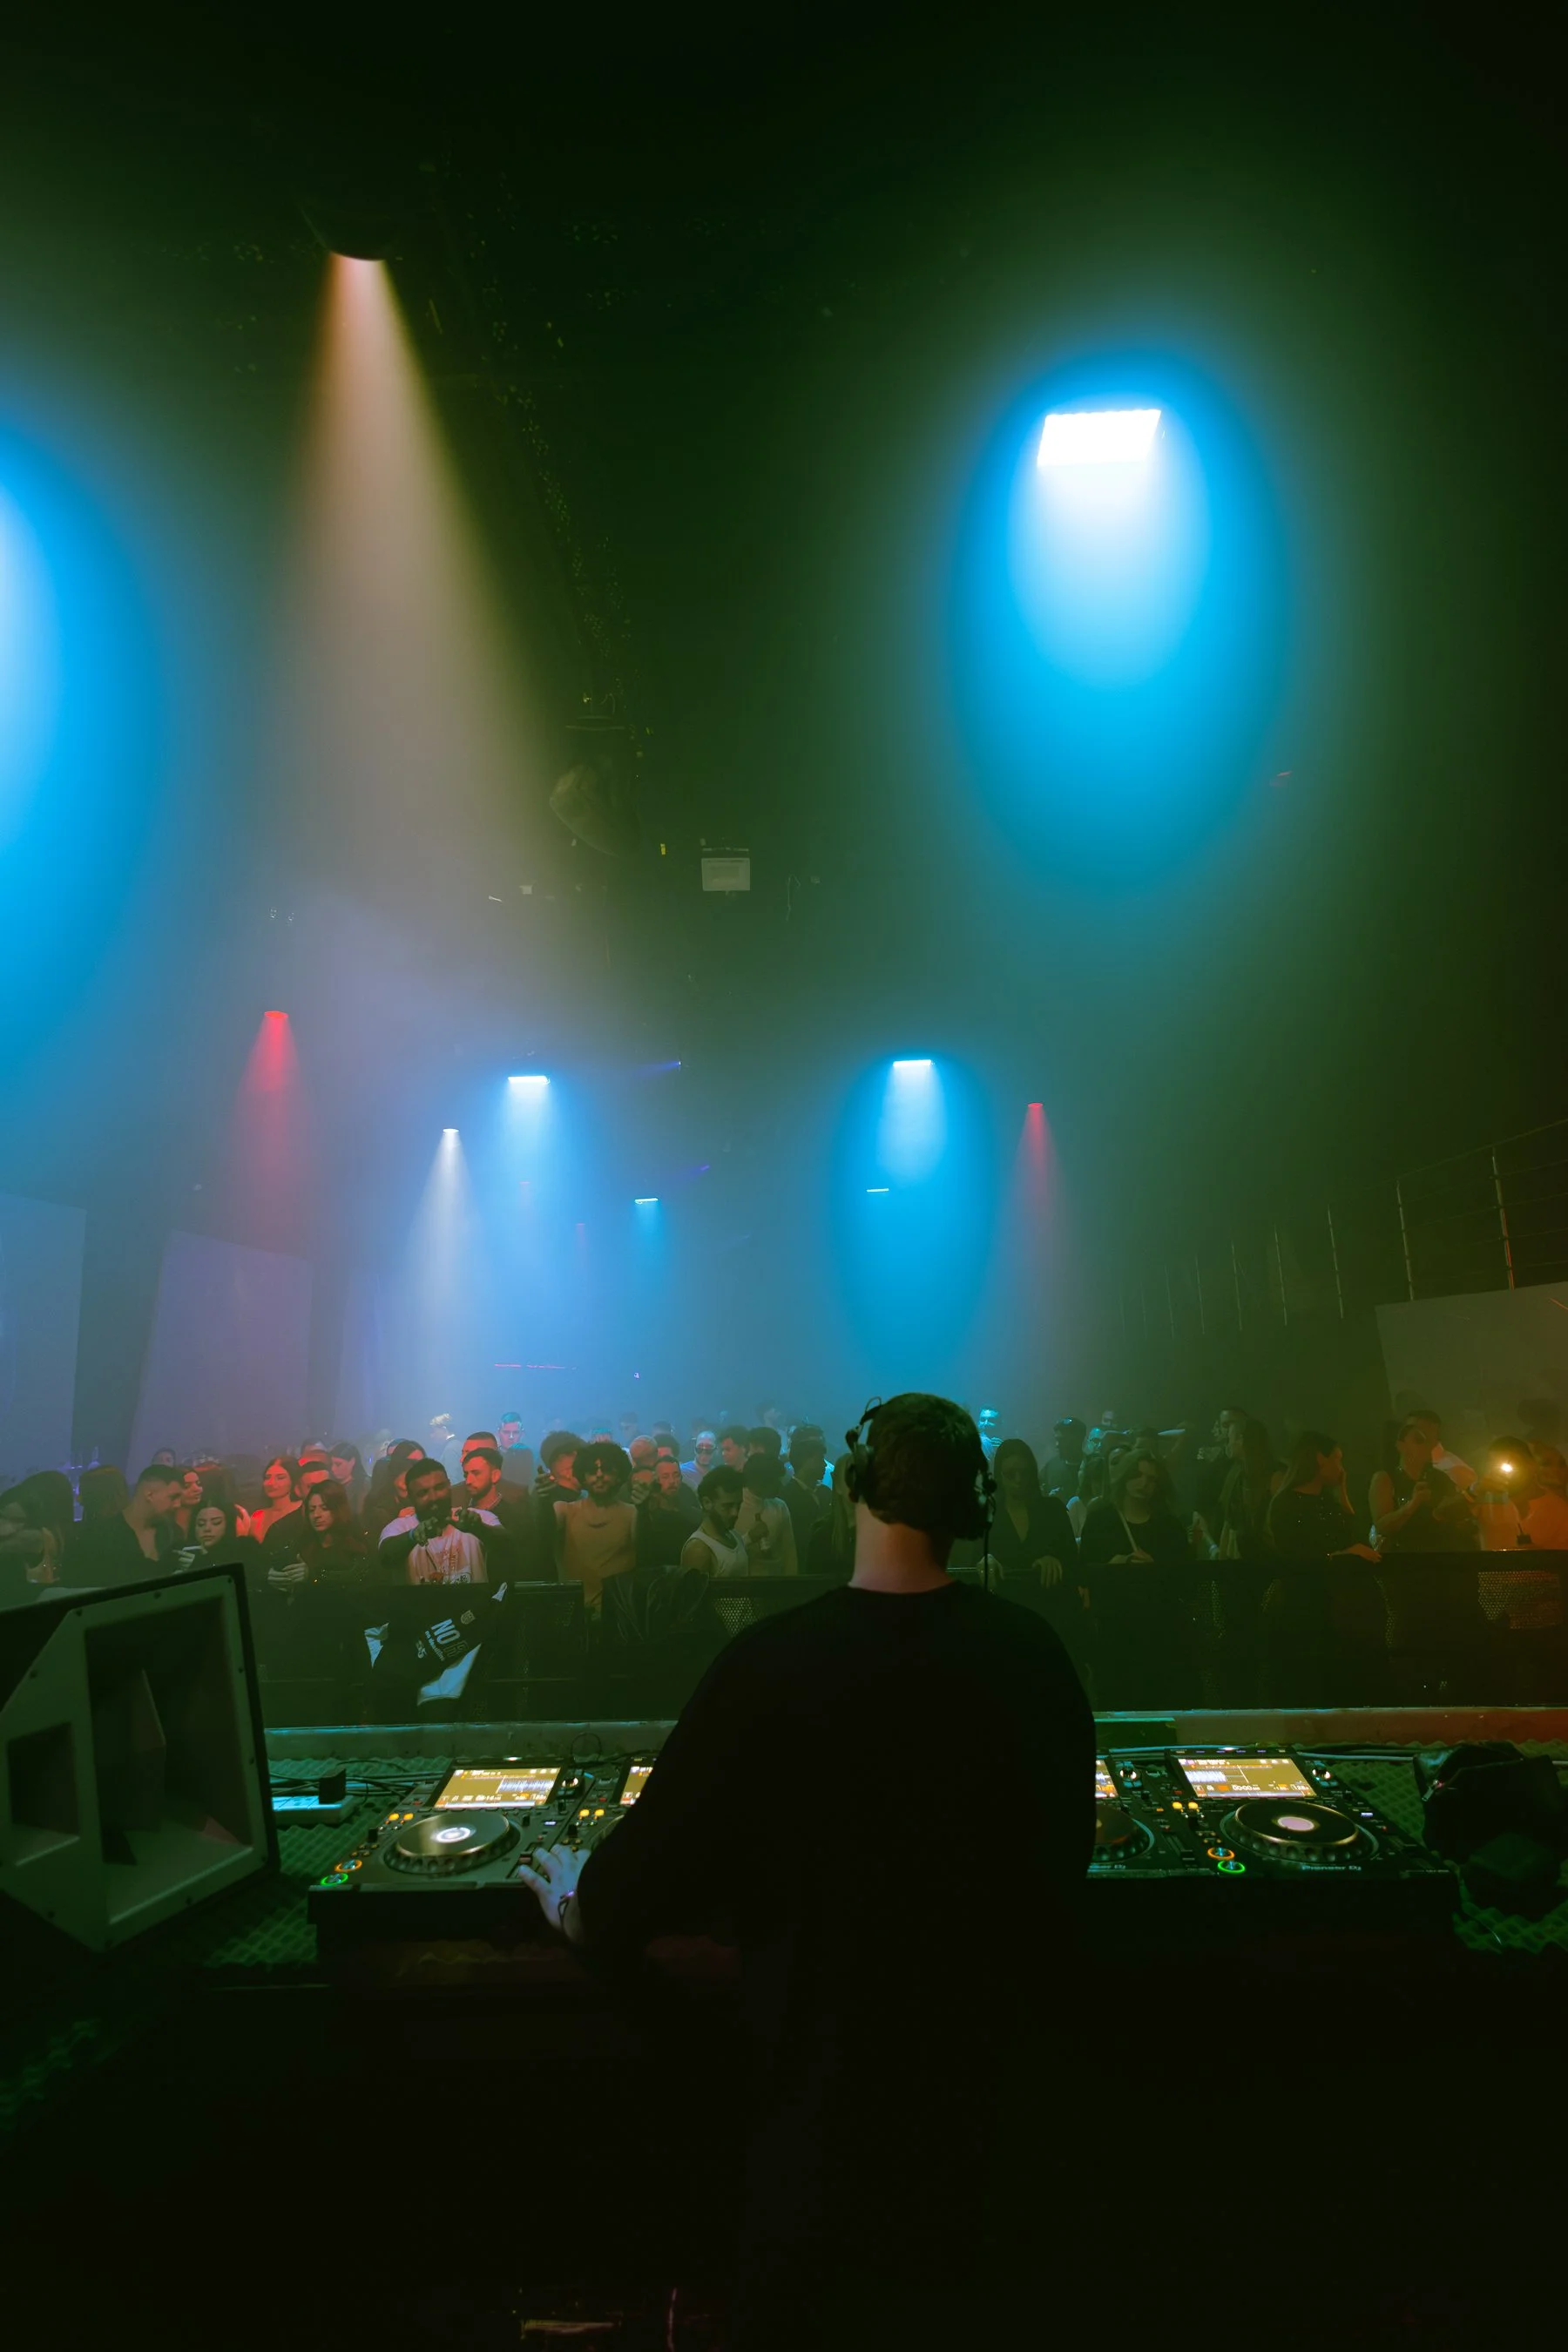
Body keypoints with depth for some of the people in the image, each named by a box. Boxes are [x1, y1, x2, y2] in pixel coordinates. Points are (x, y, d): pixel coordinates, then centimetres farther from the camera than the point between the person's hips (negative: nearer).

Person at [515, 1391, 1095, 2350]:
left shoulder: (771, 1661, -24)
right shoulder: (1035, 1653, -13)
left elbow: (670, 1838, -12)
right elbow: (1069, 1846, 2)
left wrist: (580, 1904, 9)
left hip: (832, 2050, -3)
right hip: (996, 2046, 4)